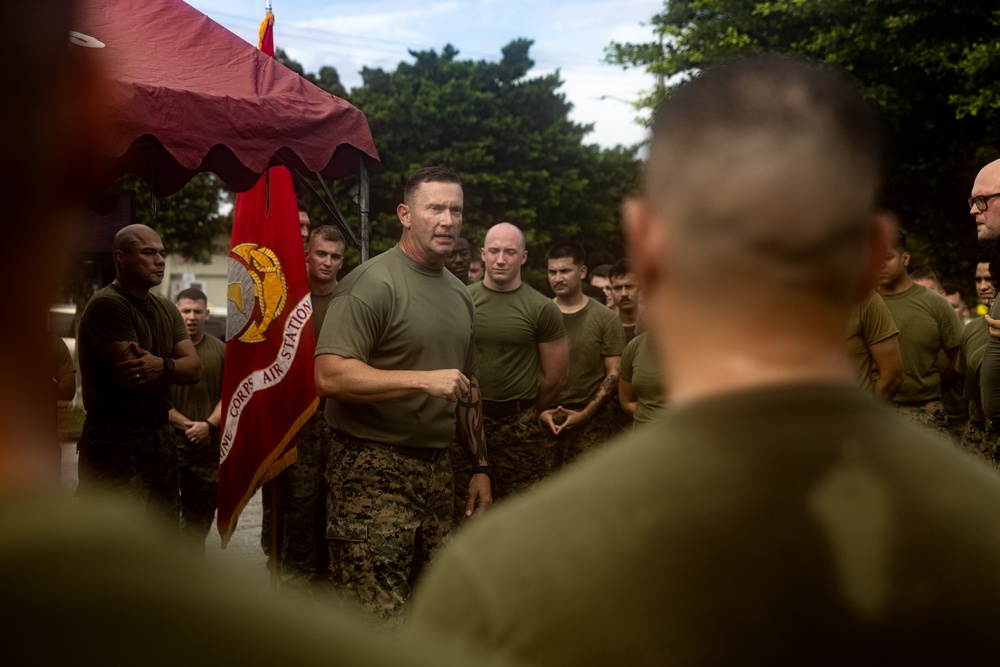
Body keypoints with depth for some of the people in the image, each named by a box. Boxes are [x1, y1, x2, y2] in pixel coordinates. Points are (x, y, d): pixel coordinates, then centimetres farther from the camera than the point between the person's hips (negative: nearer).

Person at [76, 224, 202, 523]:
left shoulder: (166, 308, 14)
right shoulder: (107, 304, -13)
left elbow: (194, 368, 3)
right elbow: (129, 378, -21)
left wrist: (162, 365, -18)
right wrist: (174, 369, -4)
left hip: (160, 436, 9)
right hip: (116, 439, -8)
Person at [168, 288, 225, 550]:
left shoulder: (220, 351, 9)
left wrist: (209, 425, -9)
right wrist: (188, 426, -10)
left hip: (209, 445, 3)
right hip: (169, 443, -3)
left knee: (200, 514, 10)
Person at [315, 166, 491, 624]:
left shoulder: (461, 295, 16)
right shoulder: (373, 283, -11)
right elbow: (329, 376, -22)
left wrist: (480, 467, 21)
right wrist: (424, 380, -23)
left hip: (436, 471, 8)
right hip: (375, 472, -8)